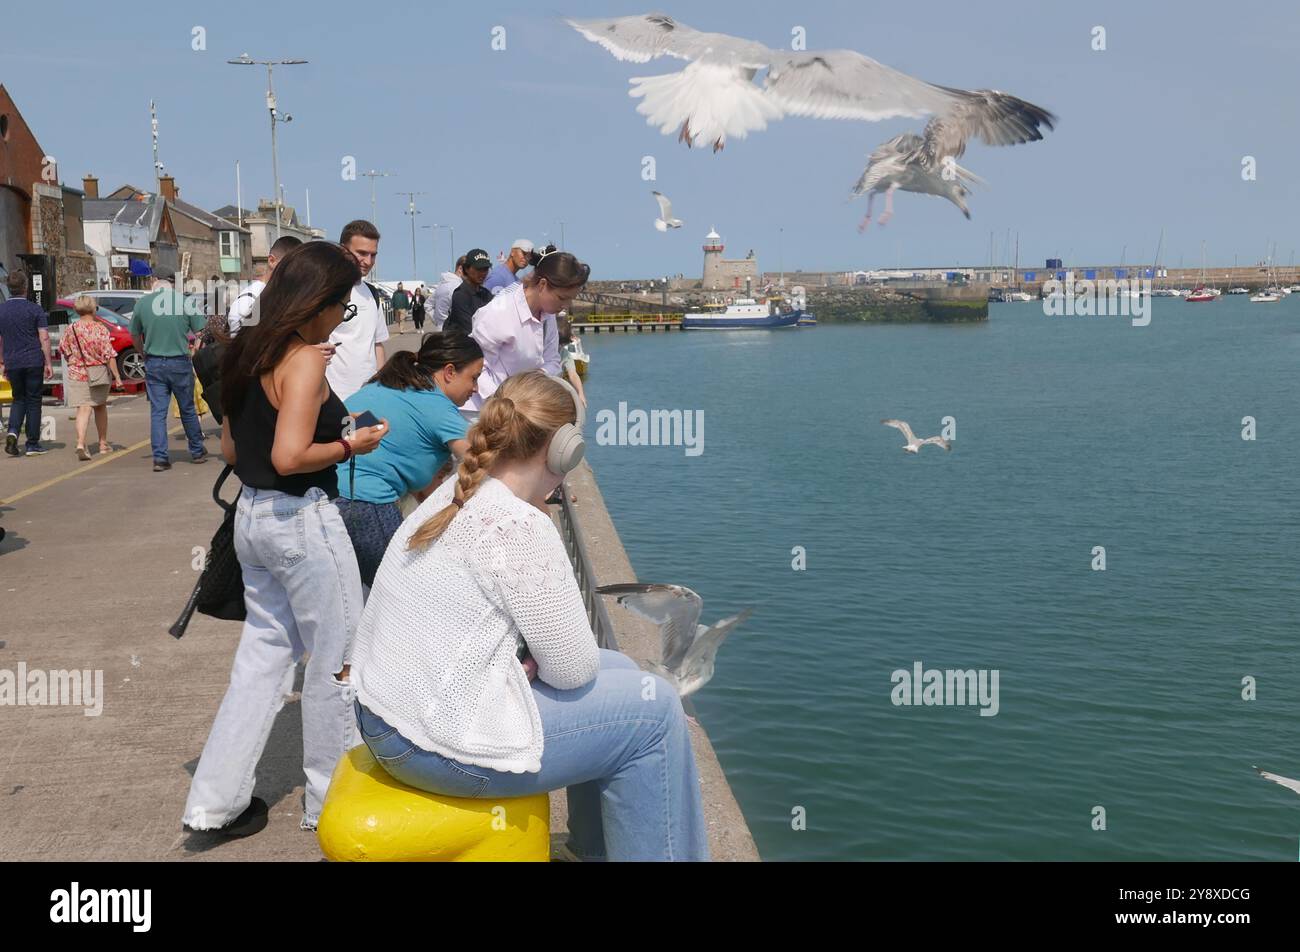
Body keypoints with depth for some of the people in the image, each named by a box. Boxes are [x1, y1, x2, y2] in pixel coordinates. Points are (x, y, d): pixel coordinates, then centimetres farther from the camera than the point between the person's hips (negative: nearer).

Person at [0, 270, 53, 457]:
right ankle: (32, 444, 7)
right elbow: (44, 338, -10)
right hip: (34, 362, -3)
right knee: (33, 401, 5)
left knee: (18, 399, 17)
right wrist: (49, 363, -7)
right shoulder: (34, 309, -5)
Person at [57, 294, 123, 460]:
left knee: (83, 408, -4)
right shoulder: (100, 329, -11)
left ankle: (80, 443, -24)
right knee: (100, 407, 17)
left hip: (77, 374, 1)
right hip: (98, 374, -1)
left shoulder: (70, 329, -2)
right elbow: (109, 355, -13)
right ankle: (103, 443, 28)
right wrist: (117, 376, -9)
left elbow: (63, 350, 9)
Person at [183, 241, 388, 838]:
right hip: (304, 521, -9)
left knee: (264, 649, 16)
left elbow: (231, 449, 15)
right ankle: (333, 798, 19)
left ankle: (218, 799, 19)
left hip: (251, 515, 9)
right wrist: (350, 445, -12)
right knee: (337, 658, 7)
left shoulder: (249, 353, 9)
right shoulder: (305, 360, -17)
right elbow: (290, 456, -26)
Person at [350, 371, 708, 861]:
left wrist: (524, 657, -4)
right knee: (654, 709, 0)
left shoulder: (451, 497, 6)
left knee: (618, 669, 21)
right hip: (439, 745, -9)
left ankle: (593, 847, 32)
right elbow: (574, 669, -16)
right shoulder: (519, 527, -22)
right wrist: (532, 660, 4)